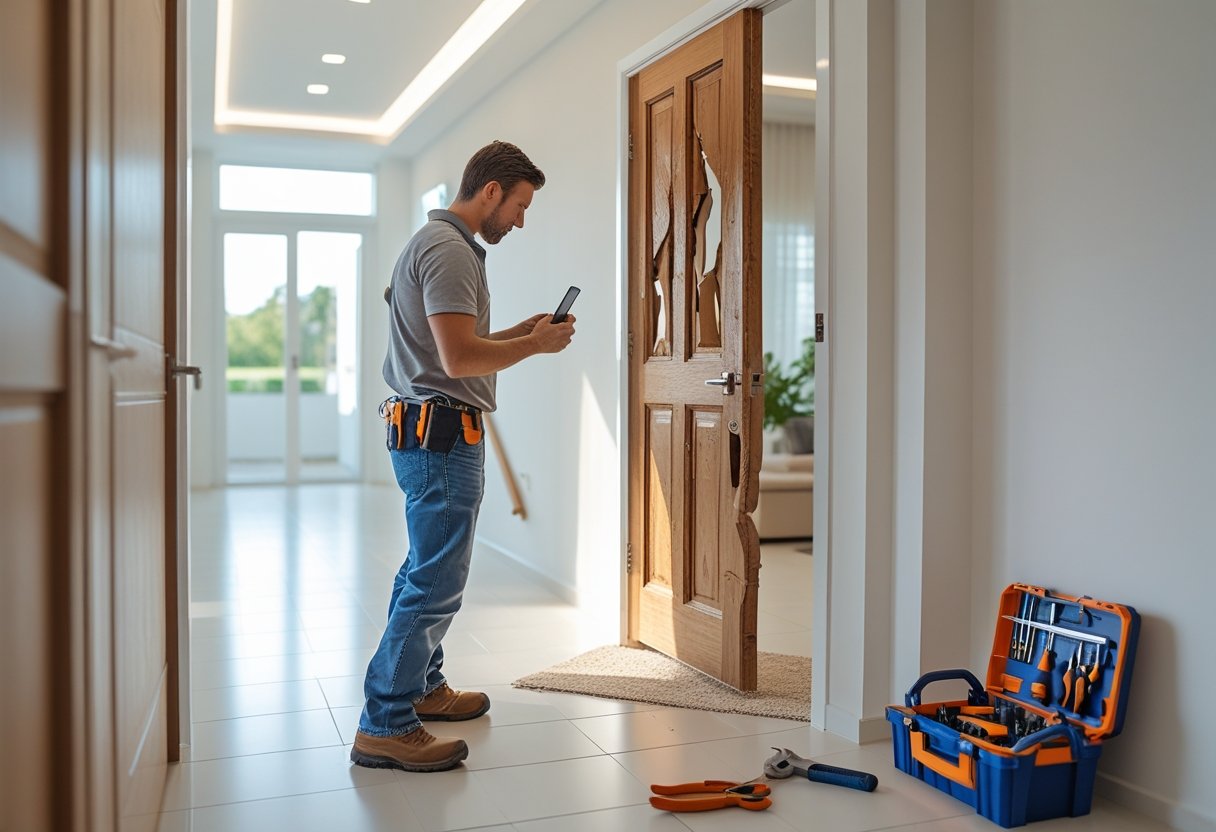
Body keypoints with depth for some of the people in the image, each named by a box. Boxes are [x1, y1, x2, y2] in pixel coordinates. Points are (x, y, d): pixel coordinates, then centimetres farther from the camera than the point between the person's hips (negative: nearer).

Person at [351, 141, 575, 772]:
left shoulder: (437, 242, 19)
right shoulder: (449, 250, -15)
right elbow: (459, 359, -24)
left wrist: (520, 332, 14)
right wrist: (536, 345, -11)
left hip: (425, 431, 12)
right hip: (442, 433, -12)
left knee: (425, 569, 19)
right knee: (437, 582, -7)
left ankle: (423, 687, 33)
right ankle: (384, 726, 0)